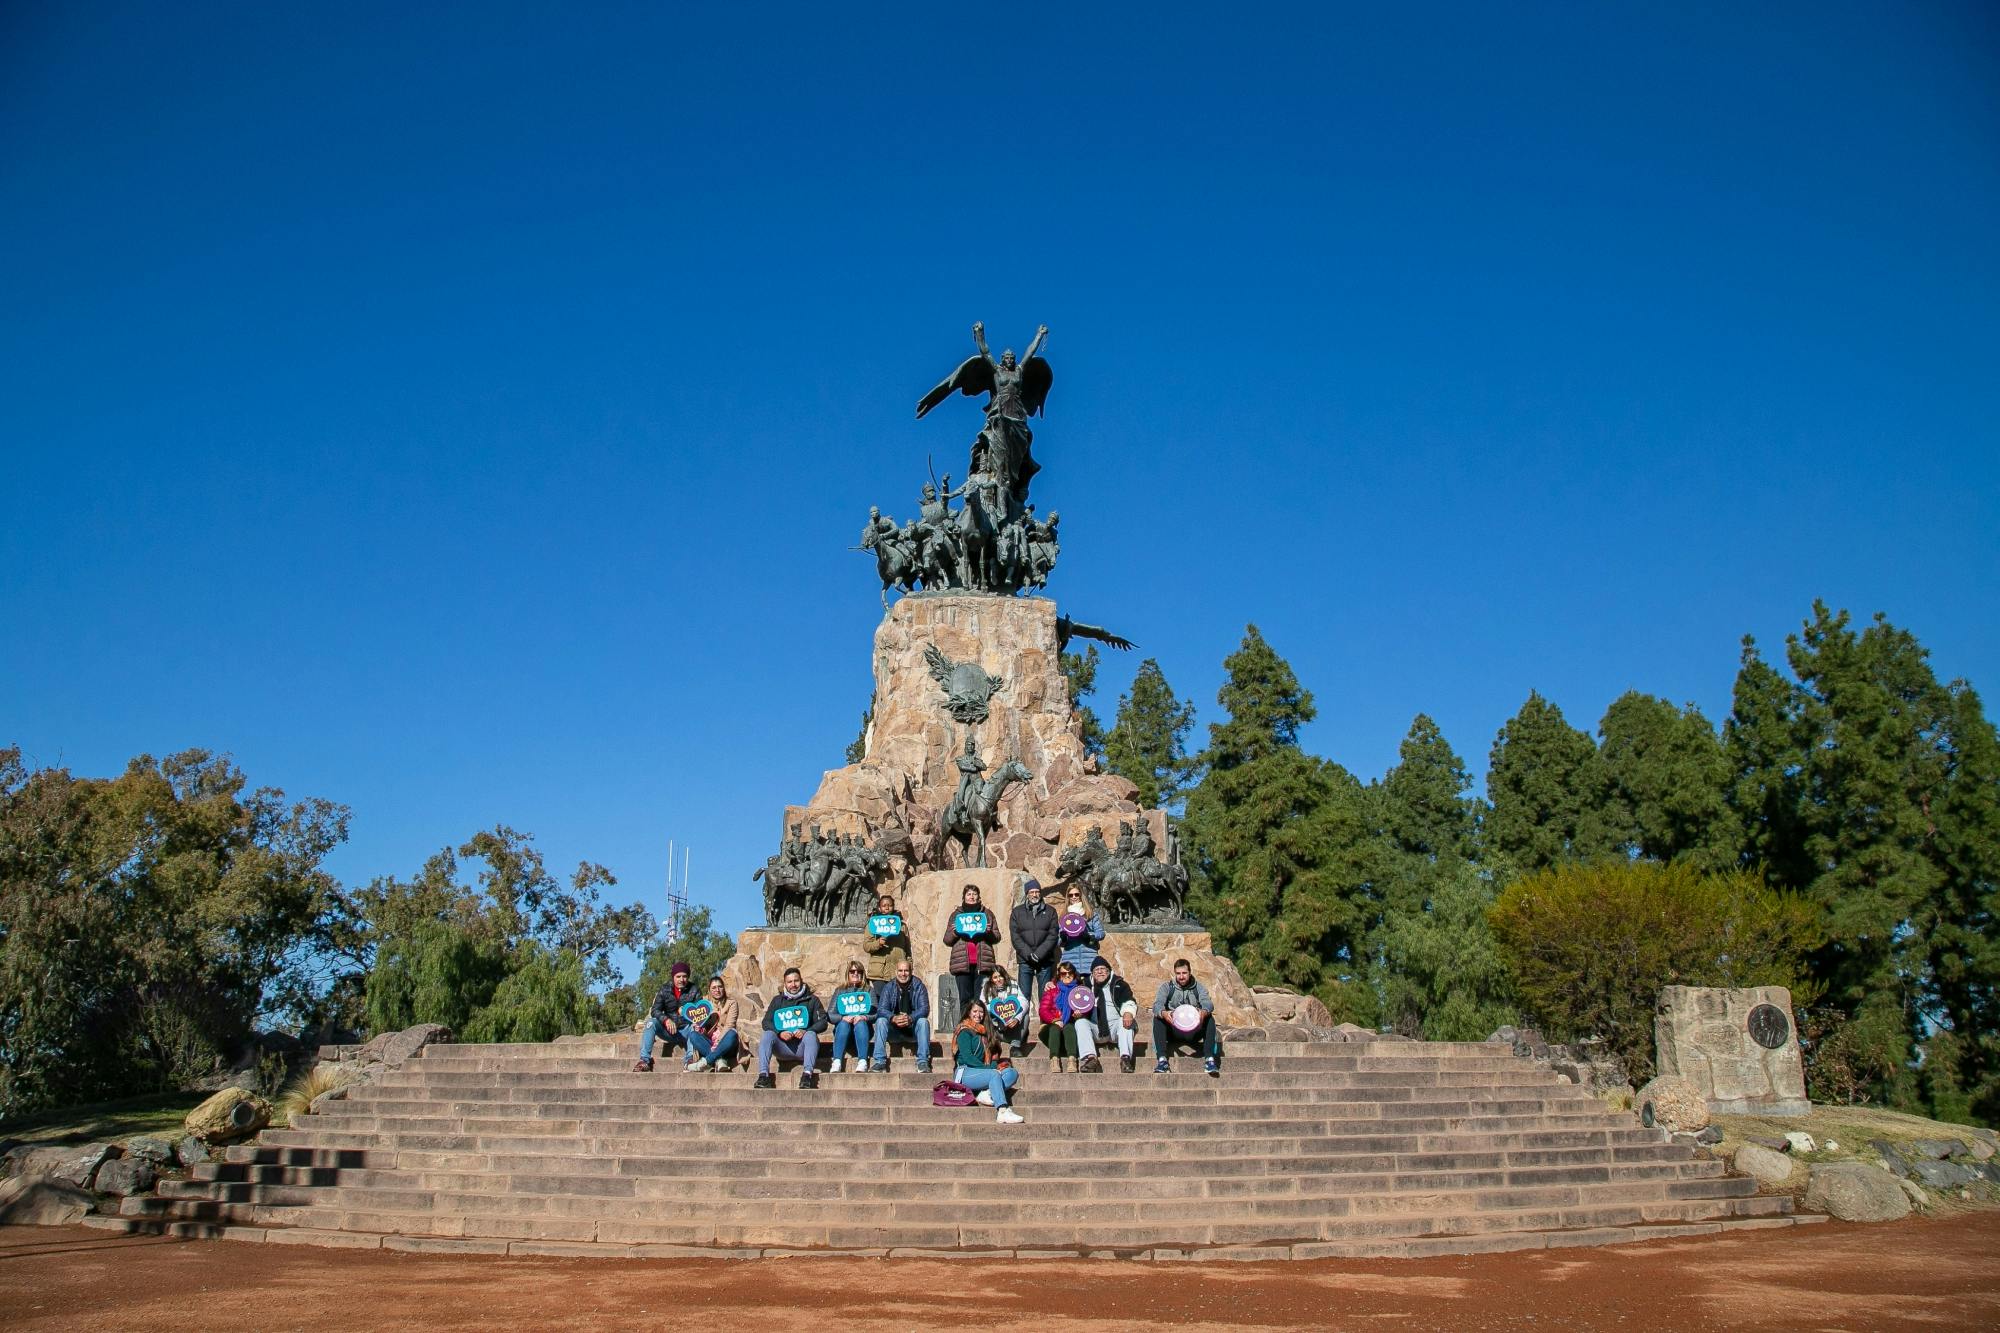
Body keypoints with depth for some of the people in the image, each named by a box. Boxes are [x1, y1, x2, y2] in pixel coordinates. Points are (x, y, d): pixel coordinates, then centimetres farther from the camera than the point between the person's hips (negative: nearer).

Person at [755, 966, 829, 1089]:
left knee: (811, 1034, -32)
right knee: (768, 1034, -25)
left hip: (803, 1046, -2)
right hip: (783, 1046, 2)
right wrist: (780, 1033, -14)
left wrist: (806, 1031, -18)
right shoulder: (777, 1000, 17)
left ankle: (807, 1075, -45)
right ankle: (763, 1075, -36)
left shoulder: (812, 1000, 12)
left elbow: (822, 1022, 2)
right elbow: (766, 1022, 7)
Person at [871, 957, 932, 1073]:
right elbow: (881, 1009, -12)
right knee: (880, 1020, -24)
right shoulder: (889, 987, -2)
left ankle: (923, 1062, -30)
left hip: (913, 1030, -1)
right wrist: (894, 1018, -34)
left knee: (923, 1021, -28)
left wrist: (910, 1018, -35)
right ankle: (880, 1061, -27)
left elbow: (924, 1008, -14)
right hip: (894, 1032, 1)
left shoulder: (918, 986, -4)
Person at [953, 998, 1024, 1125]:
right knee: (994, 1074, -33)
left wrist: (994, 1066, -4)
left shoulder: (984, 1031, 20)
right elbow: (967, 1058, -13)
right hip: (965, 1073, -7)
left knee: (1013, 1073, -12)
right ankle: (1003, 1111, -48)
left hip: (982, 1071, 7)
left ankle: (987, 1094, -32)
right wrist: (990, 1068, -16)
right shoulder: (965, 1031, -3)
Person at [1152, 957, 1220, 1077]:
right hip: (1173, 1031, 0)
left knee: (1209, 1018, -25)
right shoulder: (1167, 987, 6)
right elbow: (1157, 1004, -12)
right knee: (1157, 1018, -26)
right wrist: (1163, 1013, -37)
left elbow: (1208, 1003, -12)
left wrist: (1204, 1012, -37)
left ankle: (1210, 1059, -30)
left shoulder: (1199, 987, 8)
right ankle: (1162, 1059, -33)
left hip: (1194, 1032, 0)